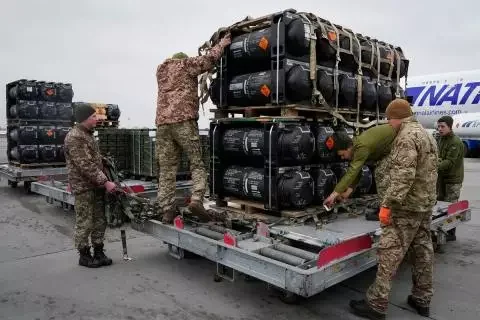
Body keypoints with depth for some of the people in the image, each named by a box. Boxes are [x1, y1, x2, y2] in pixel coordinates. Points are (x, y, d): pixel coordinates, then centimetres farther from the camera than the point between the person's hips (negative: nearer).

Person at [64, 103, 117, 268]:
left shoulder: (88, 134, 16)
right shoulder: (74, 137, -15)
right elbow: (86, 166, -22)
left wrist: (103, 181, 17)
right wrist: (105, 182, -22)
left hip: (97, 185, 9)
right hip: (83, 187, -9)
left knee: (100, 221, 11)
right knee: (84, 223, 1)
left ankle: (98, 252, 21)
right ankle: (84, 255, 14)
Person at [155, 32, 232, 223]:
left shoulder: (161, 70, 27)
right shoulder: (185, 64, 10)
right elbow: (209, 59, 3)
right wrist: (222, 44, 19)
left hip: (162, 123, 5)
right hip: (183, 121, -5)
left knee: (166, 169, 4)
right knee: (197, 163, 1)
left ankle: (167, 210, 1)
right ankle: (196, 199, -17)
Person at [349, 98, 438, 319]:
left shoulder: (407, 136, -16)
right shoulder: (427, 135, 17)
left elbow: (403, 176, -26)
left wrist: (387, 204, -26)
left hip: (408, 205, -10)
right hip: (426, 203, 10)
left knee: (390, 253, -7)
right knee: (422, 251, 15)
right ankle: (422, 300, 26)